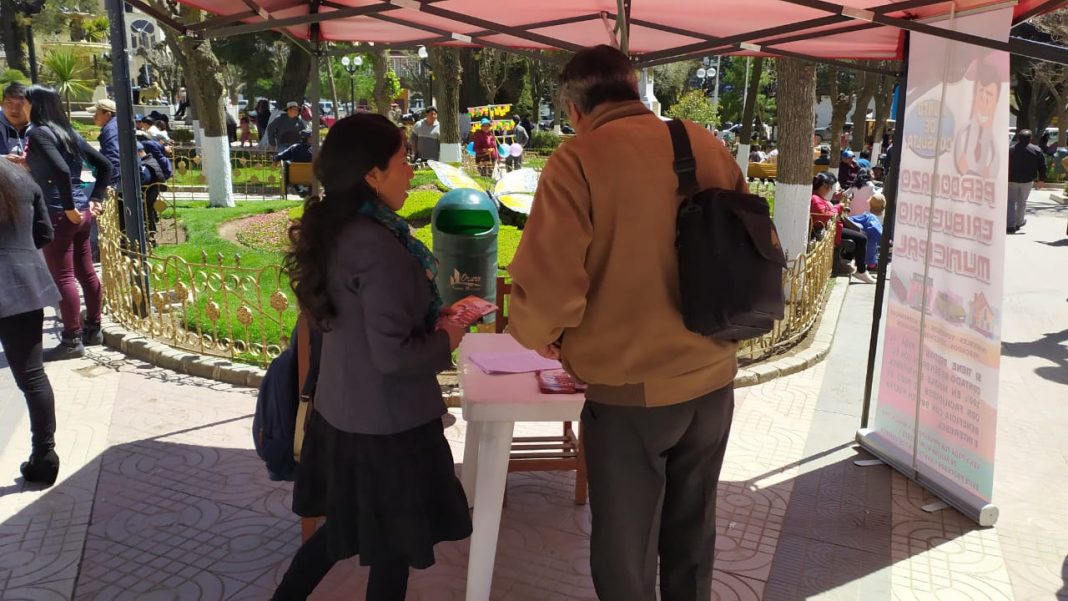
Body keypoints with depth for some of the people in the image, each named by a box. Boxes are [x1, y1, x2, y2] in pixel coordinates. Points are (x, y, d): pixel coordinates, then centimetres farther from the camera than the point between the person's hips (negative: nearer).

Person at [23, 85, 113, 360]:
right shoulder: (69, 133, 12)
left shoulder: (38, 133, -11)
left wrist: (68, 207, -17)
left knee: (62, 278, -2)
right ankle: (93, 329, 24)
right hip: (82, 212, 8)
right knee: (86, 272, 14)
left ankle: (72, 340, 2)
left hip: (59, 215, -8)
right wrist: (95, 199, 15)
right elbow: (104, 165, 17)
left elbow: (60, 171, -26)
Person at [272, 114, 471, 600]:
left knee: (346, 529, 27)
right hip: (385, 423, -8)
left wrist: (431, 320, 6)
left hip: (341, 411, 8)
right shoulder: (378, 246, -26)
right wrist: (446, 341, -9)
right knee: (394, 547, 14)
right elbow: (392, 355, -26)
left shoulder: (334, 229, 2)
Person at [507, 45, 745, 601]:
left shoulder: (577, 161, -13)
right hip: (712, 378, 5)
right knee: (692, 533, 24)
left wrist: (537, 333, 3)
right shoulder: (708, 146, 2)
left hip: (630, 388, -5)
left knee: (625, 550, 15)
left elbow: (549, 283, -19)